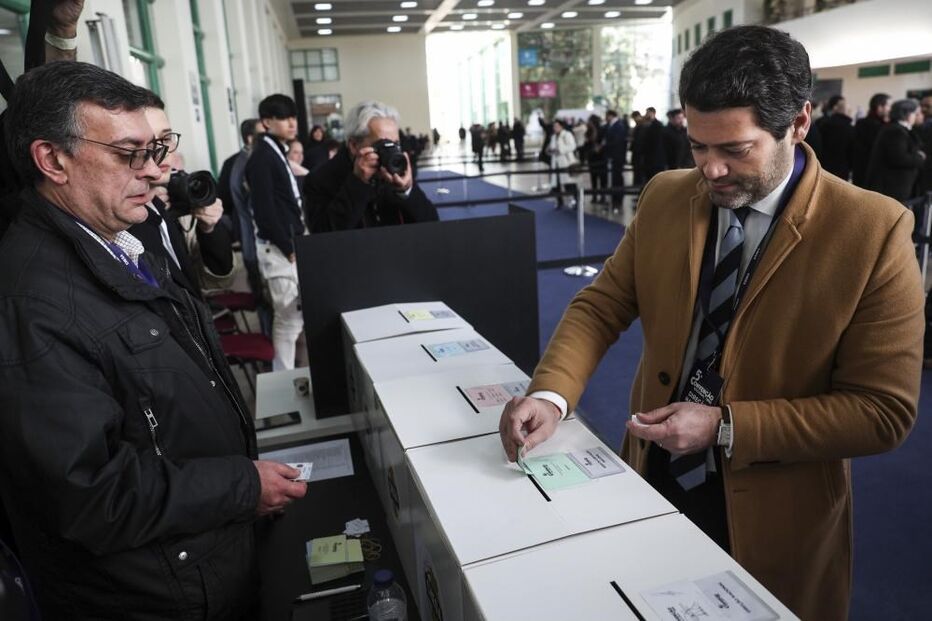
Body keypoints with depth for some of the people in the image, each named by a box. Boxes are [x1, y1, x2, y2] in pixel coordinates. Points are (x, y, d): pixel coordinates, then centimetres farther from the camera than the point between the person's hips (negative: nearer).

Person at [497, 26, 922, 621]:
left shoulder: (873, 231, -17)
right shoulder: (664, 199, -5)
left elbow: (883, 410, -16)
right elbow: (601, 305, -2)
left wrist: (725, 428, -23)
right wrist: (551, 393, -20)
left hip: (772, 513, -3)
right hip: (654, 481, 4)